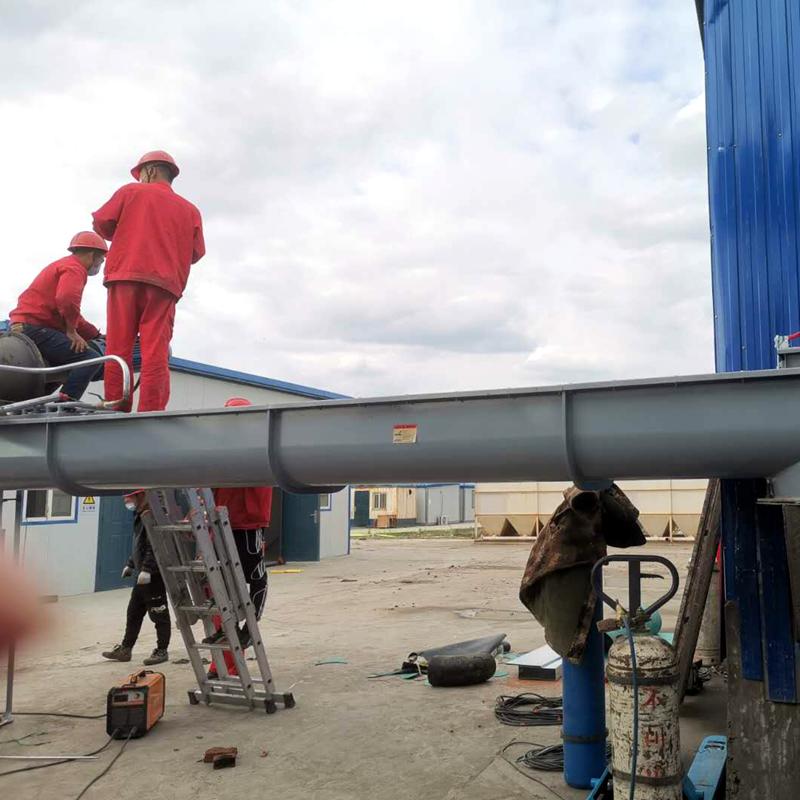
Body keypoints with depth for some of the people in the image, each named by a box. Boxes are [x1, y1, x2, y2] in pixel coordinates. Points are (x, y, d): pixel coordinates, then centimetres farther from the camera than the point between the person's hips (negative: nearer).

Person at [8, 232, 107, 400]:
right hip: (35, 328, -11)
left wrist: (97, 336, 28)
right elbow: (66, 299, -28)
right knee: (91, 359, -20)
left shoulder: (63, 265, 28)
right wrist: (72, 331, -16)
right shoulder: (75, 268, -7)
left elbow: (72, 316, 32)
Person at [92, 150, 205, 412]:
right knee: (155, 351, -5)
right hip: (165, 284, 1)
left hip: (125, 277, -1)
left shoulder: (130, 192, 14)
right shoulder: (190, 210, 18)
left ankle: (115, 412, -6)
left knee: (118, 348, -2)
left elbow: (101, 222, 7)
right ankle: (150, 414, -14)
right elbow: (197, 252, 12)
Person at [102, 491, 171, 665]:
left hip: (154, 574, -11)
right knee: (133, 613, 16)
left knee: (159, 614, 0)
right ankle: (125, 649, 26)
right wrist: (130, 564, 24)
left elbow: (155, 547, -26)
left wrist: (147, 569, -30)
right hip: (144, 575, 11)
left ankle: (162, 651, 9)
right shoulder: (140, 517, 16)